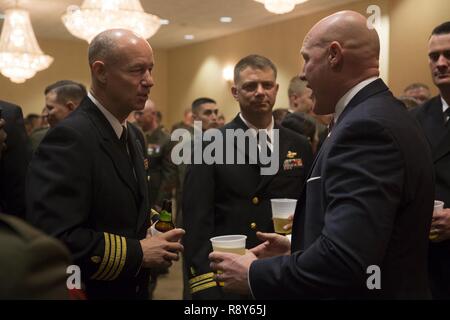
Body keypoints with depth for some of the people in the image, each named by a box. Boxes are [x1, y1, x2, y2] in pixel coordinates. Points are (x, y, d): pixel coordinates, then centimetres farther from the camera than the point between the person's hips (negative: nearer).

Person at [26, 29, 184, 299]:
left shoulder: (134, 135, 6)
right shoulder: (70, 136, -22)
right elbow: (55, 239, -28)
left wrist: (152, 239, -3)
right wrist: (137, 252, -20)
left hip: (133, 288, 8)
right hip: (91, 290, -8)